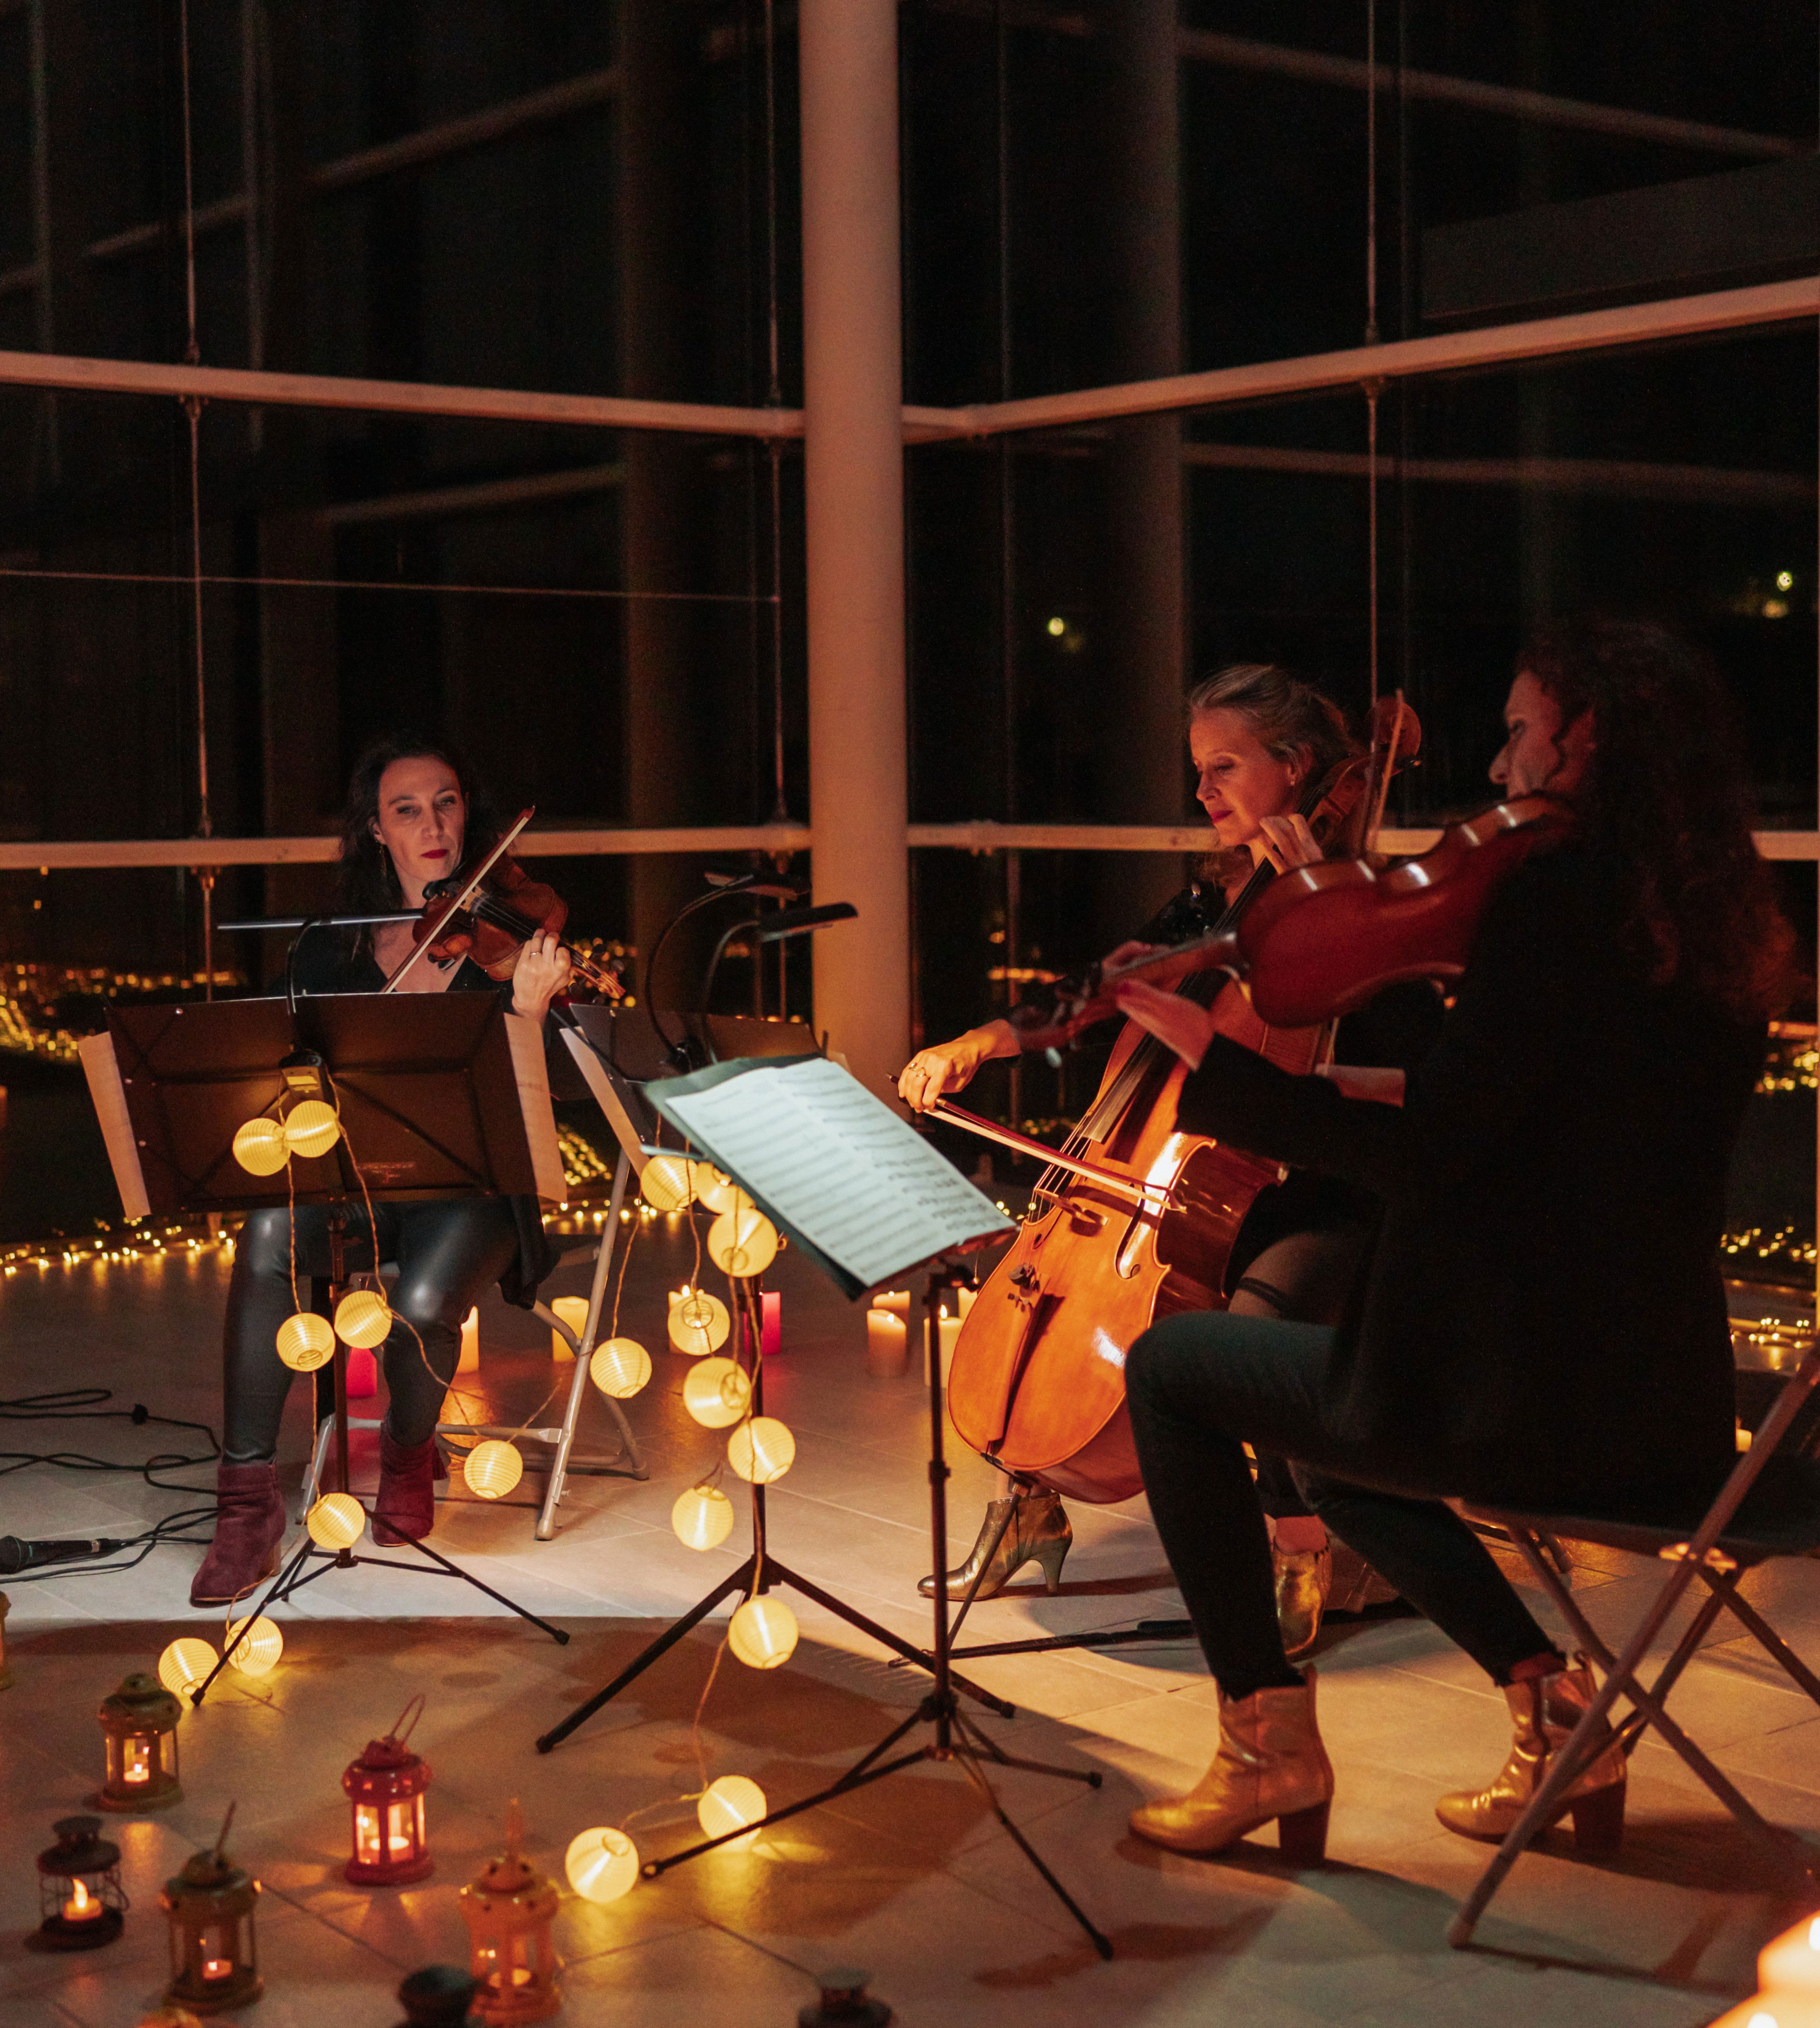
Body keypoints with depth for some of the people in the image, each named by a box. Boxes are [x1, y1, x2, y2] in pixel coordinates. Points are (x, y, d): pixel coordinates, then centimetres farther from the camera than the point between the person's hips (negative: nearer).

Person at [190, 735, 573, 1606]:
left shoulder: (507, 940, 1)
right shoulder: (331, 951, 9)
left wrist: (529, 1010, -26)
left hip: (473, 1184, -2)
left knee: (424, 1304, -33)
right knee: (271, 1234, -30)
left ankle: (408, 1452, 3)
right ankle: (247, 1496, -23)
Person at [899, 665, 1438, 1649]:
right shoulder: (1209, 900, 12)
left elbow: (1416, 1049, -26)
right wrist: (974, 1045, 1)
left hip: (1327, 1199, -7)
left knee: (1258, 1312, -35)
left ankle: (1304, 1547, -13)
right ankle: (1031, 1503, 15)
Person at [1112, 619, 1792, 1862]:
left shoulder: (1558, 897, -18)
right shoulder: (1718, 922, 8)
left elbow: (1427, 1154, -21)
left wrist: (1215, 1063, -14)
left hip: (1517, 1390, -9)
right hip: (1666, 1419, 9)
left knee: (1168, 1368, 9)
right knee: (1334, 1435, 32)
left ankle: (1269, 1734, 11)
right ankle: (1553, 1696, 17)